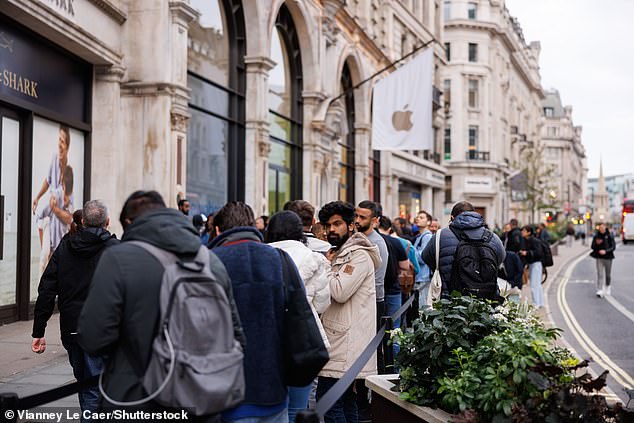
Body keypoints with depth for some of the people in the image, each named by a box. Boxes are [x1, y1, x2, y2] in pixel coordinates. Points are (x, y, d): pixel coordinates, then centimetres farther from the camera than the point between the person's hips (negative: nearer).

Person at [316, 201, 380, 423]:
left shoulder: (359, 256, -11)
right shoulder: (339, 255, 21)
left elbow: (339, 292, -21)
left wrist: (328, 266, -7)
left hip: (347, 344, -10)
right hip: (340, 340, 10)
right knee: (346, 403, 14)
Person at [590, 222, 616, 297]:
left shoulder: (609, 236, -5)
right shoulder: (596, 236, 1)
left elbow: (613, 247, -7)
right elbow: (592, 247, 6)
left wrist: (605, 251, -21)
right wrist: (596, 243, -15)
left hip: (608, 257, -1)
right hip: (599, 258, 1)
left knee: (608, 274, 12)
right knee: (600, 274, -7)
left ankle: (607, 286, 38)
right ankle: (599, 291, -9)